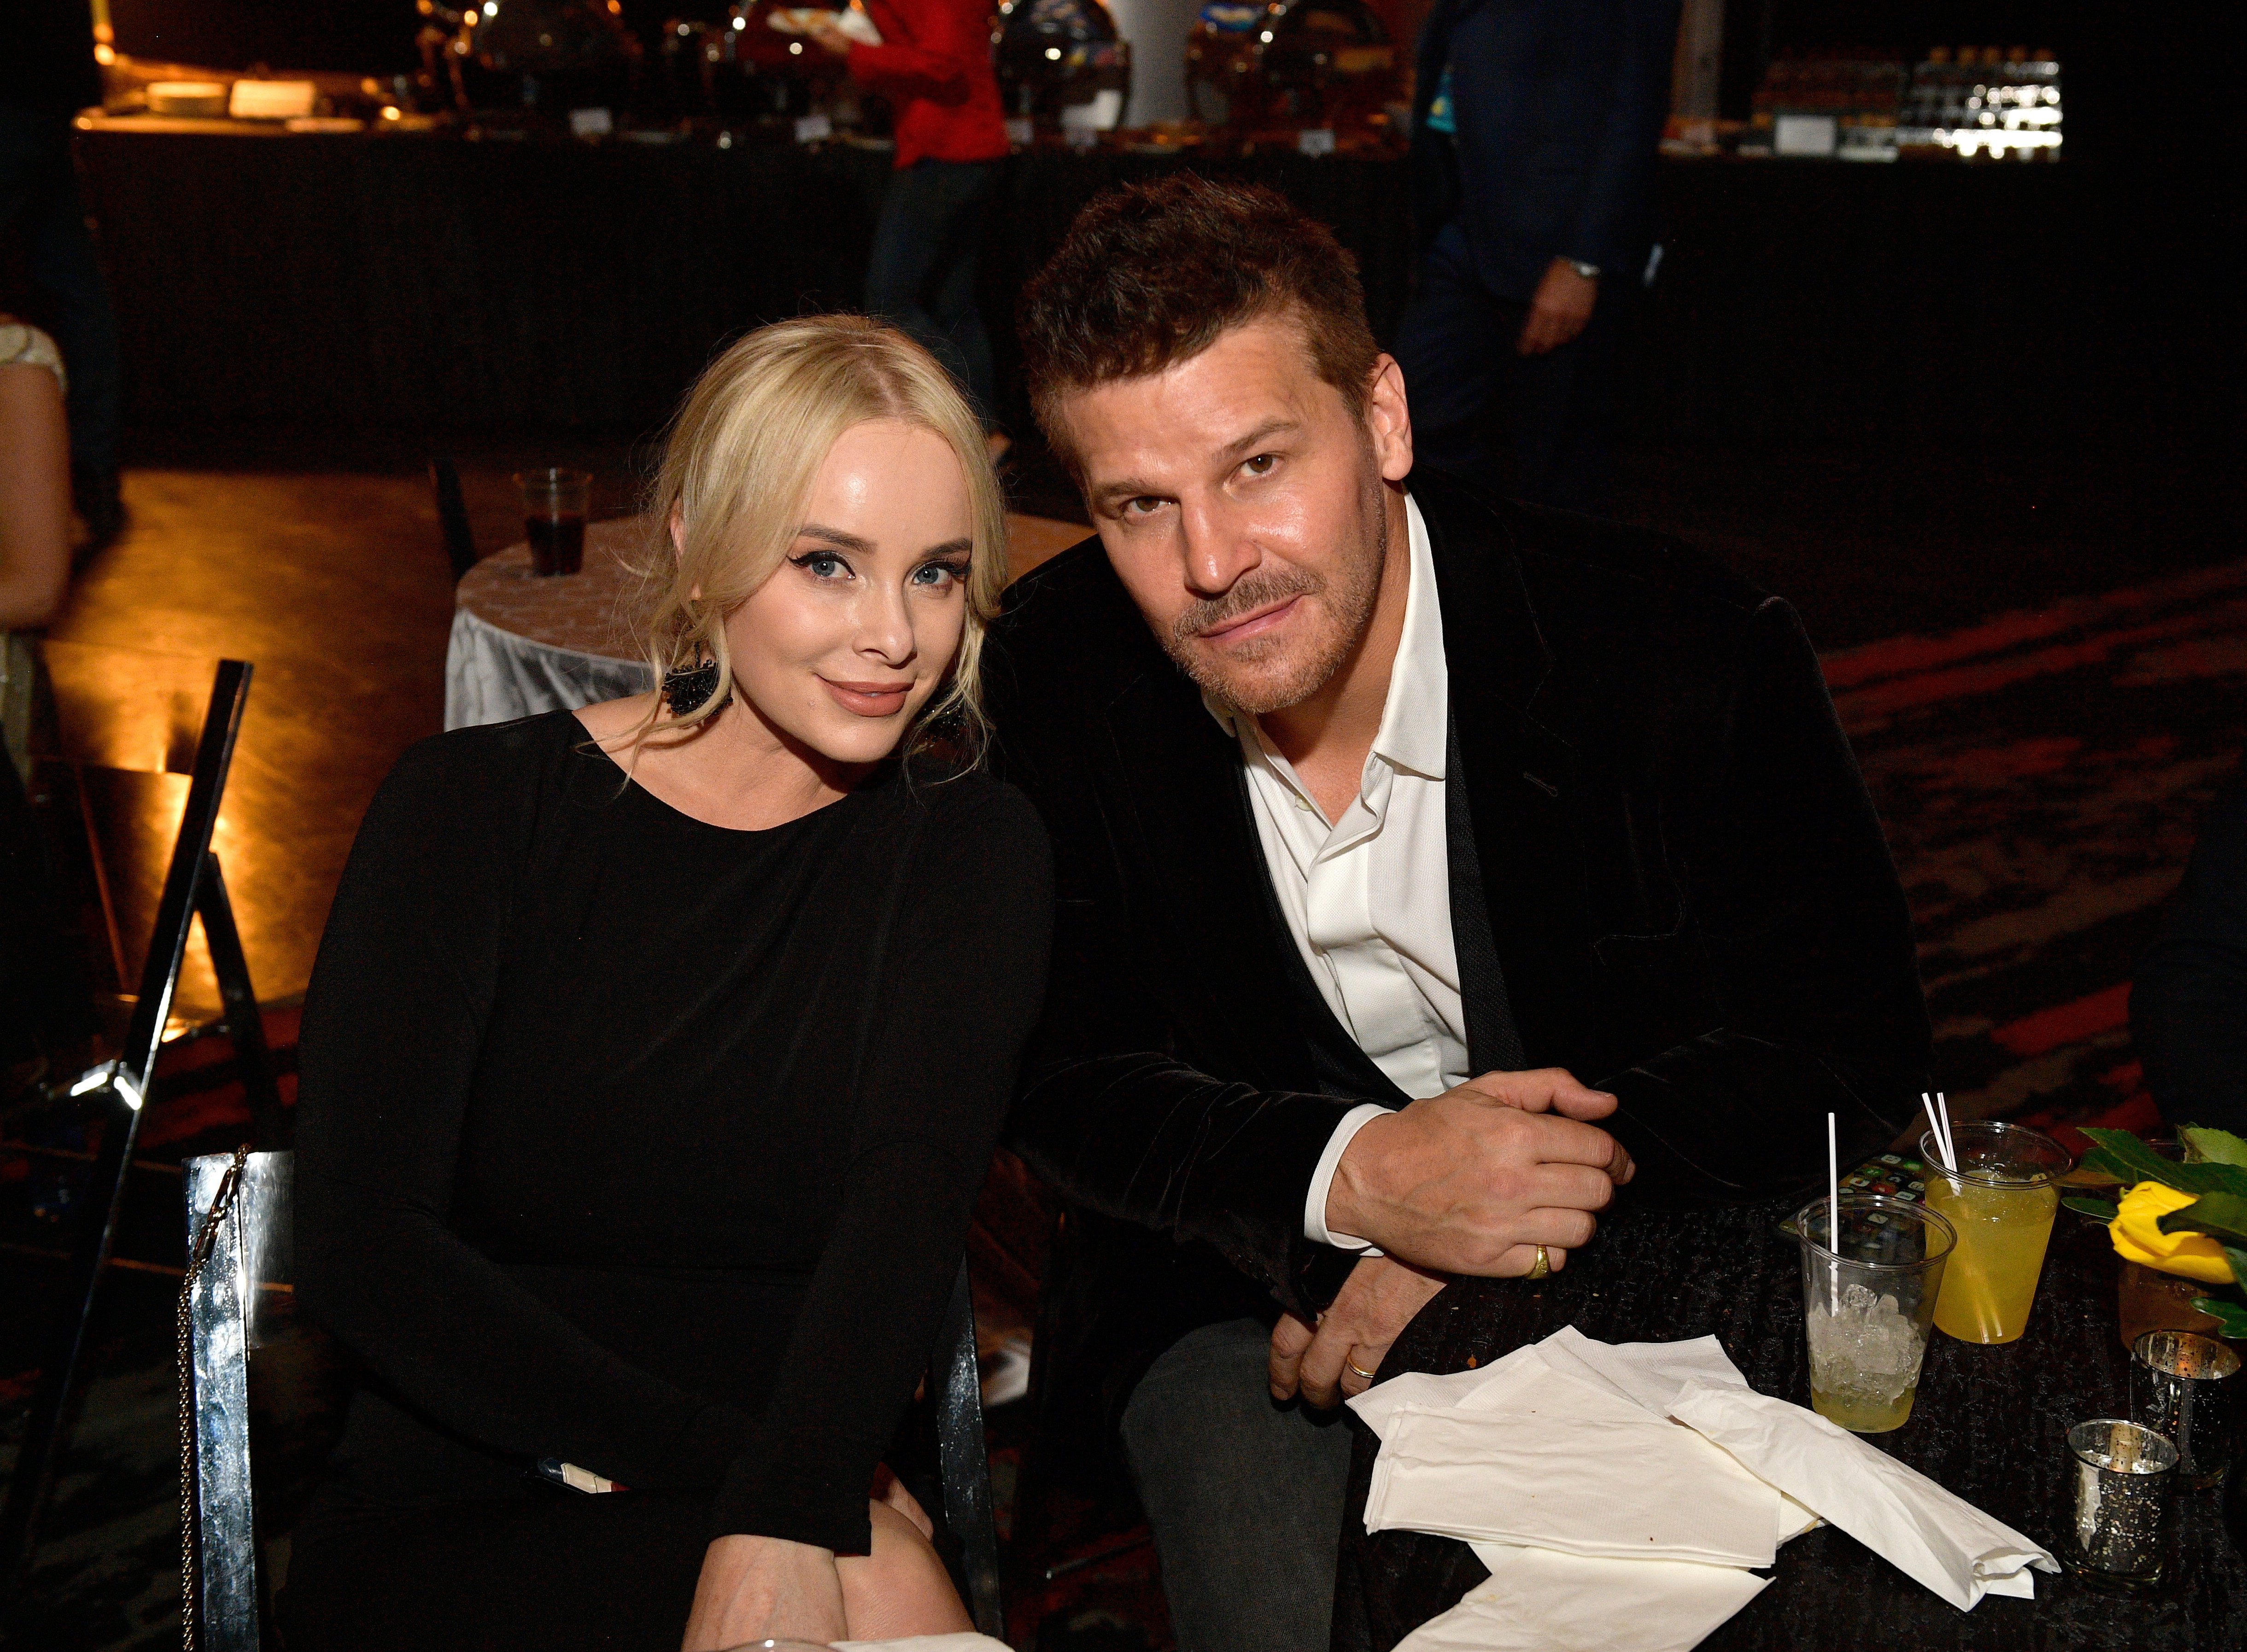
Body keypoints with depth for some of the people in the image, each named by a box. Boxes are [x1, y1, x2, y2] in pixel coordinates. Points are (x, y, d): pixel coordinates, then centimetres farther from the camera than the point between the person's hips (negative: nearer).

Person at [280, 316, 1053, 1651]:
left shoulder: (970, 851, 4)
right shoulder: (479, 808, 0)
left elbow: (912, 1196, -13)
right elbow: (360, 1248, -9)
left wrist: (790, 1518, -31)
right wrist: (729, 1465, -17)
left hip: (824, 1516, 2)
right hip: (449, 1537, -2)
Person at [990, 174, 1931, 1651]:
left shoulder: (1689, 657, -18)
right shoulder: (1055, 675, -11)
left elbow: (1852, 1046, -10)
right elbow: (1063, 1075, -6)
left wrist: (1490, 1233, -20)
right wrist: (1347, 1176, -26)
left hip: (1633, 1263, 0)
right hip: (1251, 1295, 1)